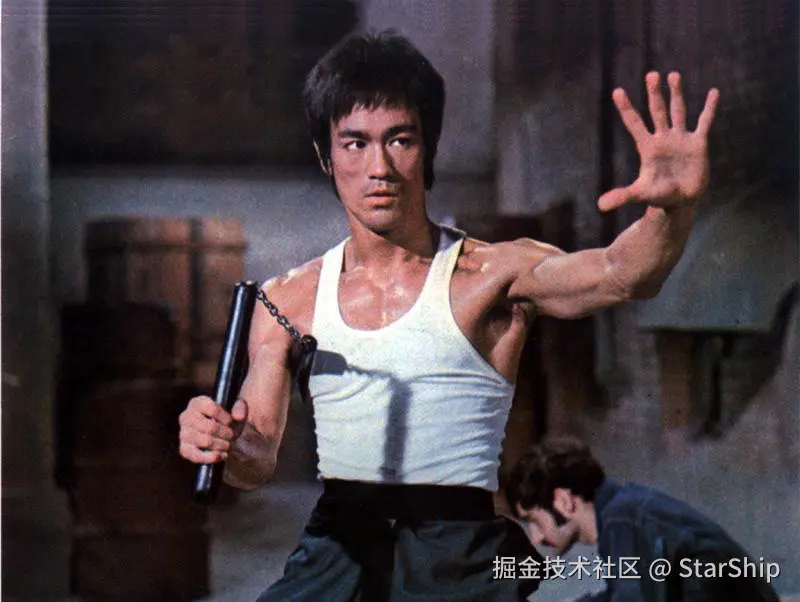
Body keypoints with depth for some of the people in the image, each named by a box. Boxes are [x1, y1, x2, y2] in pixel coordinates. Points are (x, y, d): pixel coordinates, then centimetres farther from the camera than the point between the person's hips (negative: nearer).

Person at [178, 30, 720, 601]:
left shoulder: (492, 272, 0)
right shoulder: (289, 299, 9)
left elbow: (620, 274, -17)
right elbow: (259, 461, 9)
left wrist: (674, 206, -38)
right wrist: (224, 442, -14)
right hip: (336, 550, 2)